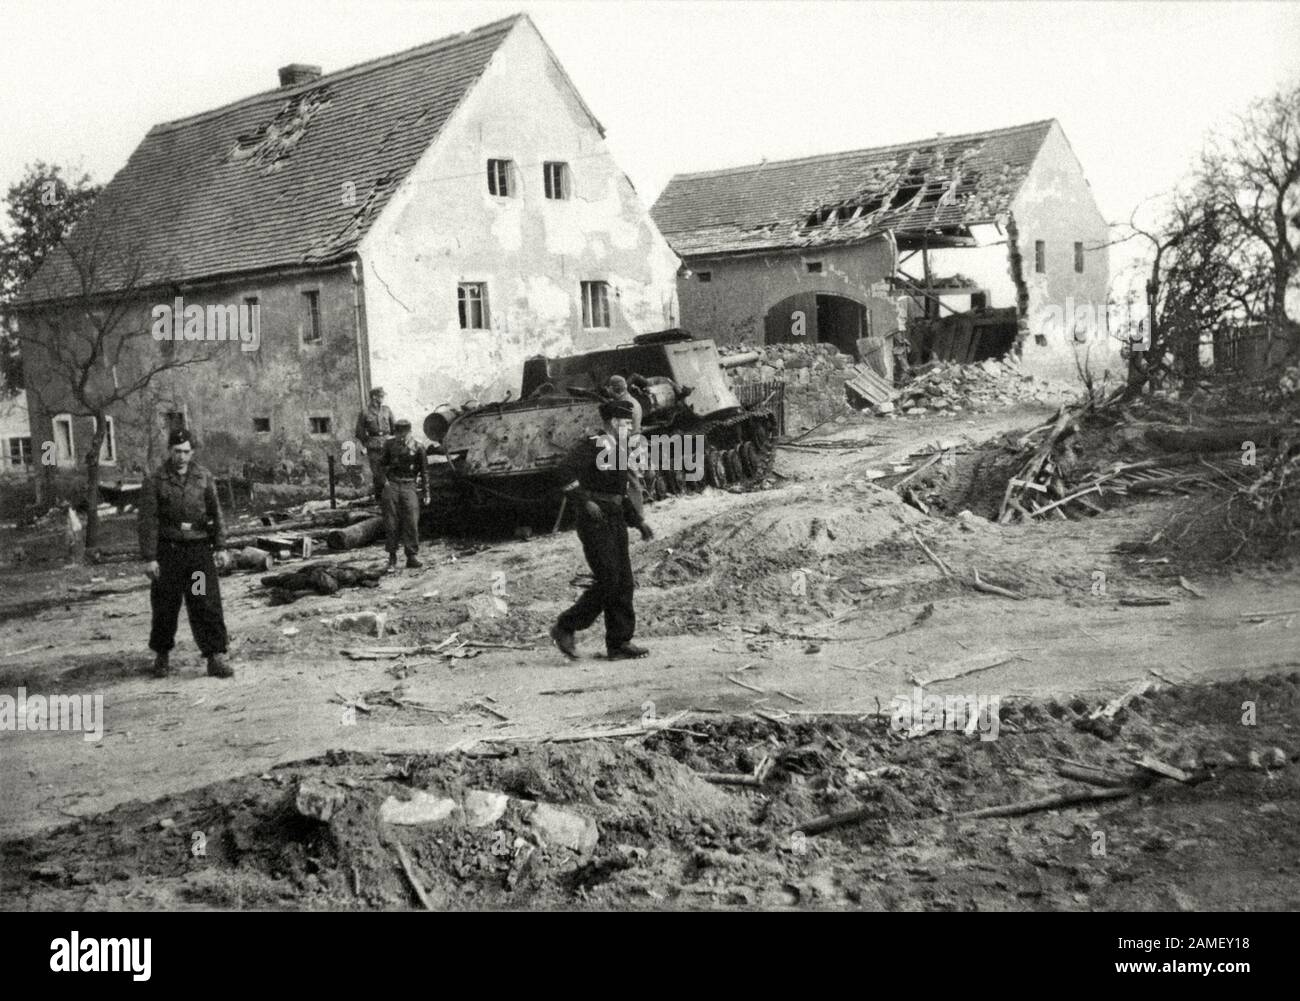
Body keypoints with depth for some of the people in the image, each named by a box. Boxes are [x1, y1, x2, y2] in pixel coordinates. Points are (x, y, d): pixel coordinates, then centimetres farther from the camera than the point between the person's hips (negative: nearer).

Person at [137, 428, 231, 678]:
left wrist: (220, 545, 5)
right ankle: (162, 655, 25)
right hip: (168, 550, -1)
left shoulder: (204, 477, 5)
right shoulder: (155, 481, -3)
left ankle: (216, 657, -4)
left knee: (208, 604, -5)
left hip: (199, 548, 1)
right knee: (165, 606, 7)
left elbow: (215, 513, 10)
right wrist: (149, 558, -9)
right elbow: (148, 520, -5)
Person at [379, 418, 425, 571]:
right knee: (391, 523, 0)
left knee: (411, 522, -8)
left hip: (409, 487, -1)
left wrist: (426, 491, 10)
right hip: (391, 485, 1)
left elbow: (423, 470, 10)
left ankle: (412, 556, -2)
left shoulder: (417, 448, 2)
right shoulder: (389, 444, 4)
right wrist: (385, 479, -1)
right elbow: (382, 464, 14)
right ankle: (392, 557, 8)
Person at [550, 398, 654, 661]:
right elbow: (567, 472, -22)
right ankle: (565, 628, 0)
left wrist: (639, 522, 18)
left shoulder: (618, 452, 19)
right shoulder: (592, 445, -8)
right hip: (594, 522, -8)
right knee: (607, 581, -13)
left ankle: (619, 643, 7)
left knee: (624, 583, 3)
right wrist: (586, 501, -31)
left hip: (615, 522, 8)